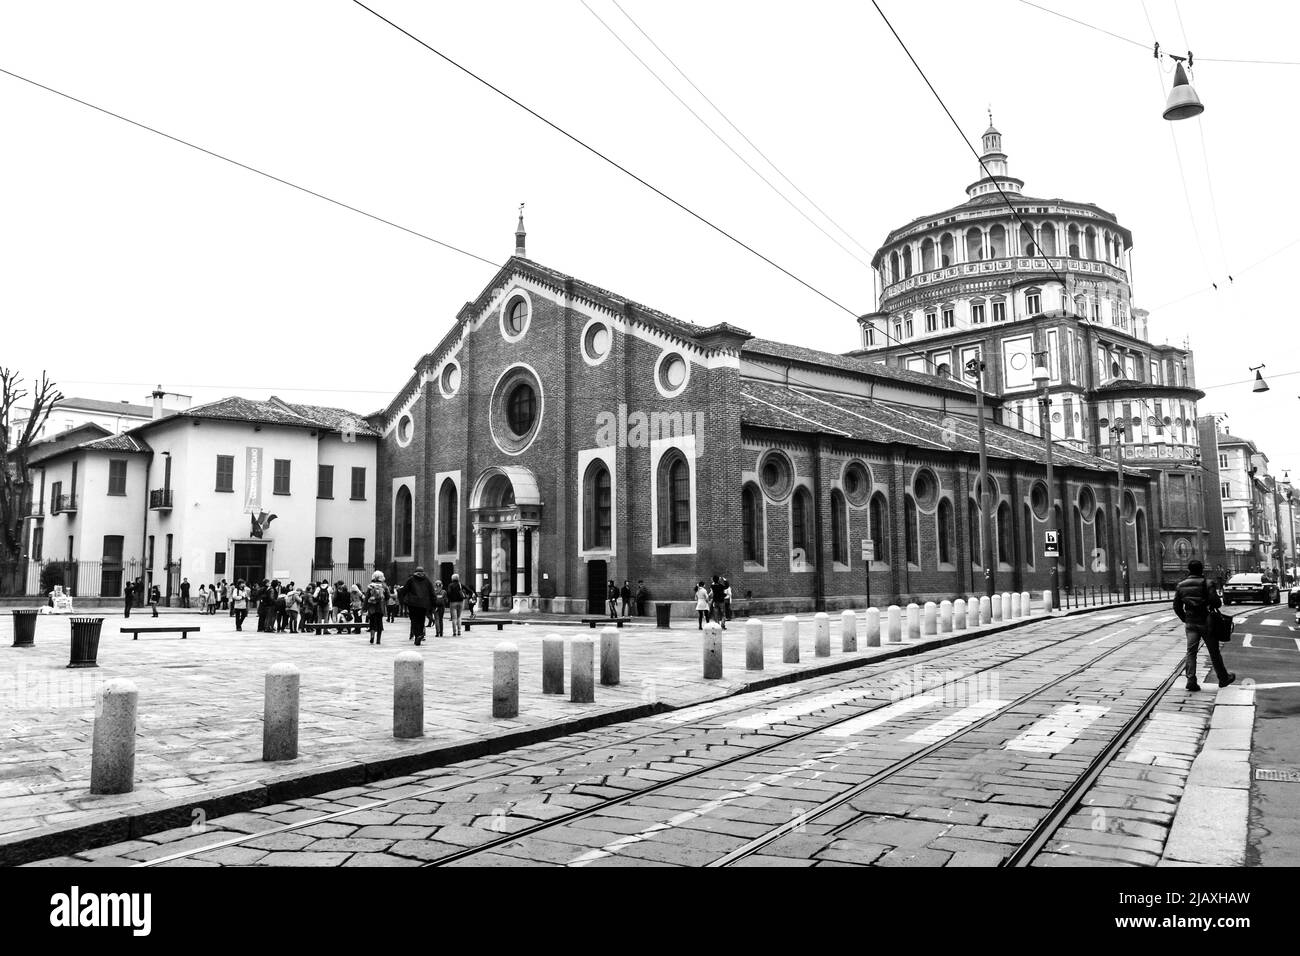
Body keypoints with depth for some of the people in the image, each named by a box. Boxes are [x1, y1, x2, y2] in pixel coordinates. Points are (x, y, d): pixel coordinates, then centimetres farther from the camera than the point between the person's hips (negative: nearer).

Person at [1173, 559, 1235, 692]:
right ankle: (1223, 678, 25)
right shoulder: (1205, 584, -11)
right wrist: (1214, 605, 5)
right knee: (1214, 652, 10)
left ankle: (1191, 680, -11)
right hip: (1206, 622, -3)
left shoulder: (1181, 585, 3)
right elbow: (1216, 601, -18)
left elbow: (1177, 607, 6)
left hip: (1190, 623, 3)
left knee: (1191, 652, 1)